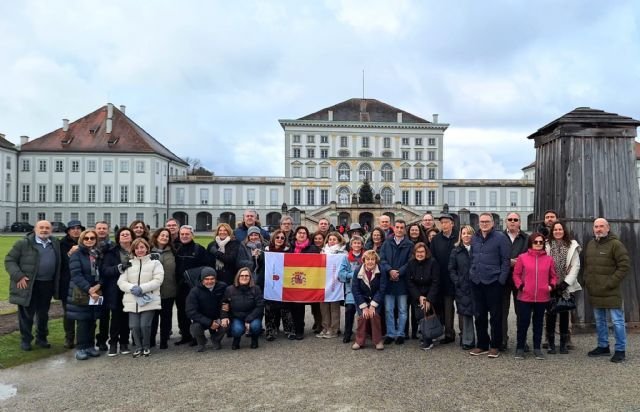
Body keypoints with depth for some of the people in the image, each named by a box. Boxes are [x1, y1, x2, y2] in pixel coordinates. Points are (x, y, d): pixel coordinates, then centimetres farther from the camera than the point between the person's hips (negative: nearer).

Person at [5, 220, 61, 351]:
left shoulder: (55, 243, 8)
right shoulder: (23, 243, -6)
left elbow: (58, 263, 16)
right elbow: (9, 260, -5)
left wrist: (56, 283, 6)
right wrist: (18, 276, -16)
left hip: (47, 285, 4)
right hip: (28, 285, -4)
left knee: (43, 314, 15)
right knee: (26, 314, 6)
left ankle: (41, 338, 29)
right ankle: (25, 340, 20)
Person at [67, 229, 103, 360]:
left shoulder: (98, 255, 10)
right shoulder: (77, 255, -4)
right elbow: (76, 275, -13)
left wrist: (97, 286, -11)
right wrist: (89, 290, -18)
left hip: (96, 293, 4)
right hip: (81, 294, -4)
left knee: (92, 321, 7)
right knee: (82, 321, -2)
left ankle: (90, 346, 18)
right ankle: (81, 348, 8)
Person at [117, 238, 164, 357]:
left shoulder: (155, 263, 6)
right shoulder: (128, 264, 15)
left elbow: (157, 280, -6)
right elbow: (121, 282, 7)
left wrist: (141, 288, -17)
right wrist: (132, 288, -14)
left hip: (149, 300, -3)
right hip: (132, 301, 3)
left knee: (145, 325, -11)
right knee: (134, 326, -5)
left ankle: (146, 347, 15)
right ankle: (138, 347, 21)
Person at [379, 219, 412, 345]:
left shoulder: (409, 245, 1)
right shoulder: (386, 243, 8)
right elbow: (382, 259, 0)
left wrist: (399, 272, -16)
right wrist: (390, 270, -16)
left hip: (402, 281, -2)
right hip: (388, 280, 2)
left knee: (402, 310, 6)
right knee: (388, 310, 6)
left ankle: (400, 334, 16)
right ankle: (390, 334, 15)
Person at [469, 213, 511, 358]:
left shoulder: (500, 237, -5)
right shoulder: (474, 238, 12)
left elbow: (505, 260, -6)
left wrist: (501, 280, -11)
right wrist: (472, 274, 11)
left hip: (493, 282, -5)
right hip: (476, 282, 5)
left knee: (496, 315, 4)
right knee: (479, 315, 11)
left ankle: (495, 346, 15)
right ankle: (482, 344, 23)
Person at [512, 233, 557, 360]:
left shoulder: (549, 259, 5)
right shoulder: (522, 257, -1)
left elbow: (553, 276, 12)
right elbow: (516, 274, 2)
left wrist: (551, 285, -5)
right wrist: (520, 286, -11)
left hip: (542, 297, 2)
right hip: (525, 297, -2)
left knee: (538, 322, 13)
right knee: (523, 322, 2)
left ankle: (537, 348, 23)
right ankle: (520, 348, 16)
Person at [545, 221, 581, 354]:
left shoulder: (572, 245, 4)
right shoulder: (546, 245, 0)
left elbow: (576, 266, 1)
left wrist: (566, 282, -7)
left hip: (566, 286, 1)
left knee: (564, 313, 7)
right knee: (550, 313, 1)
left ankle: (564, 343, 17)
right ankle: (551, 344, 10)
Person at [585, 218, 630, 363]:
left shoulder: (615, 244, -9)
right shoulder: (590, 244, 12)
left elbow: (624, 265, -13)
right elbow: (586, 265, 21)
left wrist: (611, 283, -16)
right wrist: (587, 280, 9)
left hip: (611, 292, -7)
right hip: (595, 292, 7)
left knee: (617, 321, -2)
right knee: (599, 321, 16)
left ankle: (620, 350, 9)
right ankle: (603, 347, 27)